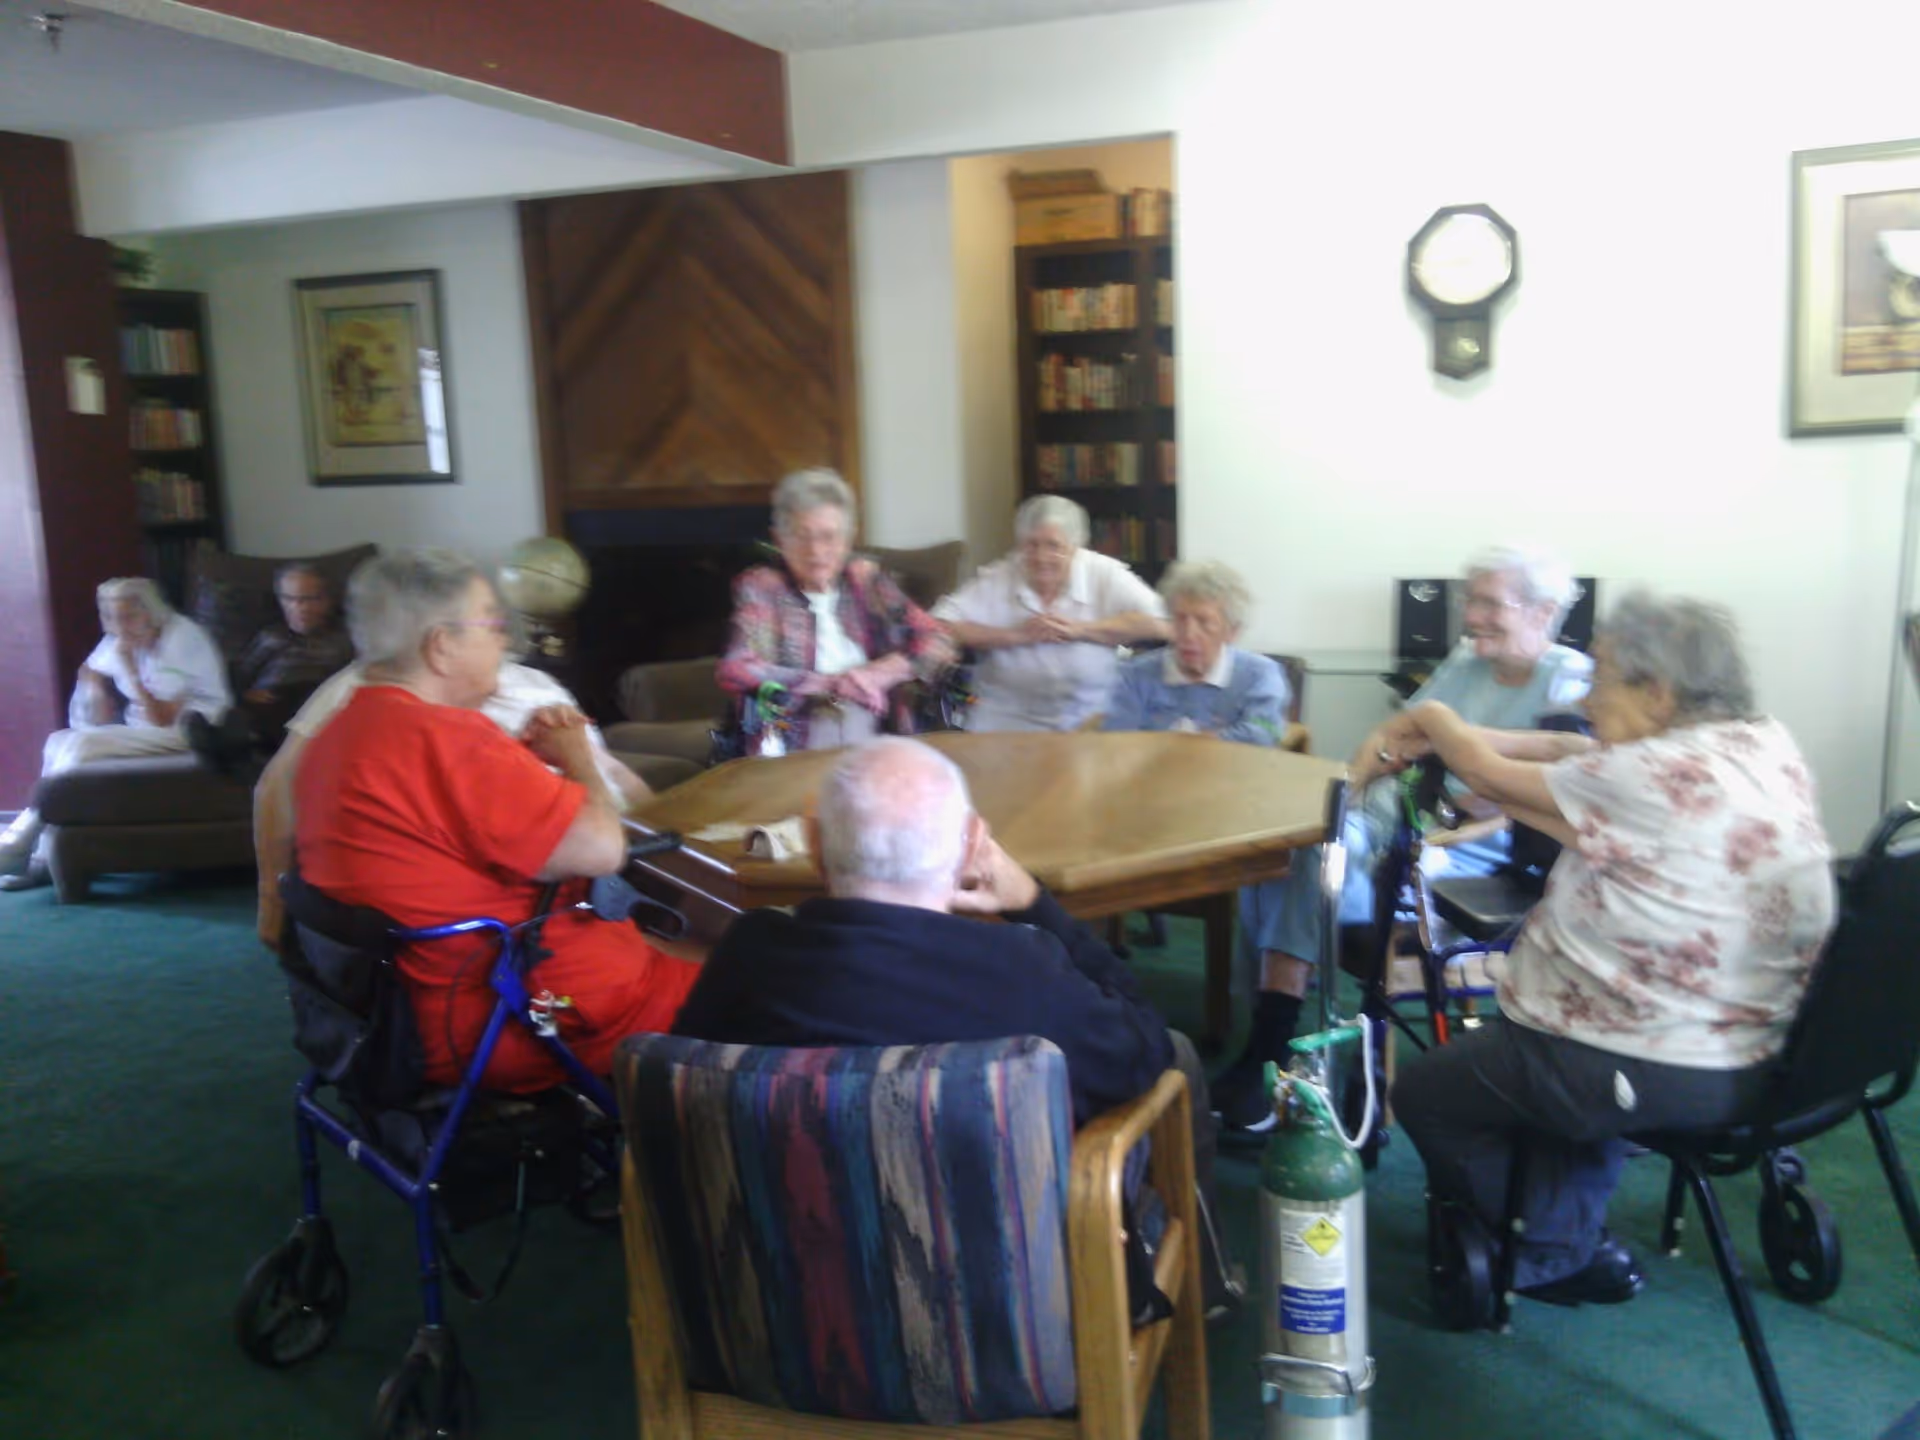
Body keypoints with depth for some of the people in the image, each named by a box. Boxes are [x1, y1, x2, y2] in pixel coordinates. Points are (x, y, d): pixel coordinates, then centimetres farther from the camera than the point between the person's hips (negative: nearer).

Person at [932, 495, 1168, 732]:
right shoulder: (995, 580, 0)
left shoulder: (1104, 574, 0)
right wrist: (1015, 635, -13)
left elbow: (1157, 625, -12)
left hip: (1094, 722, 0)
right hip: (1008, 725, 0)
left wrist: (1079, 629, -13)